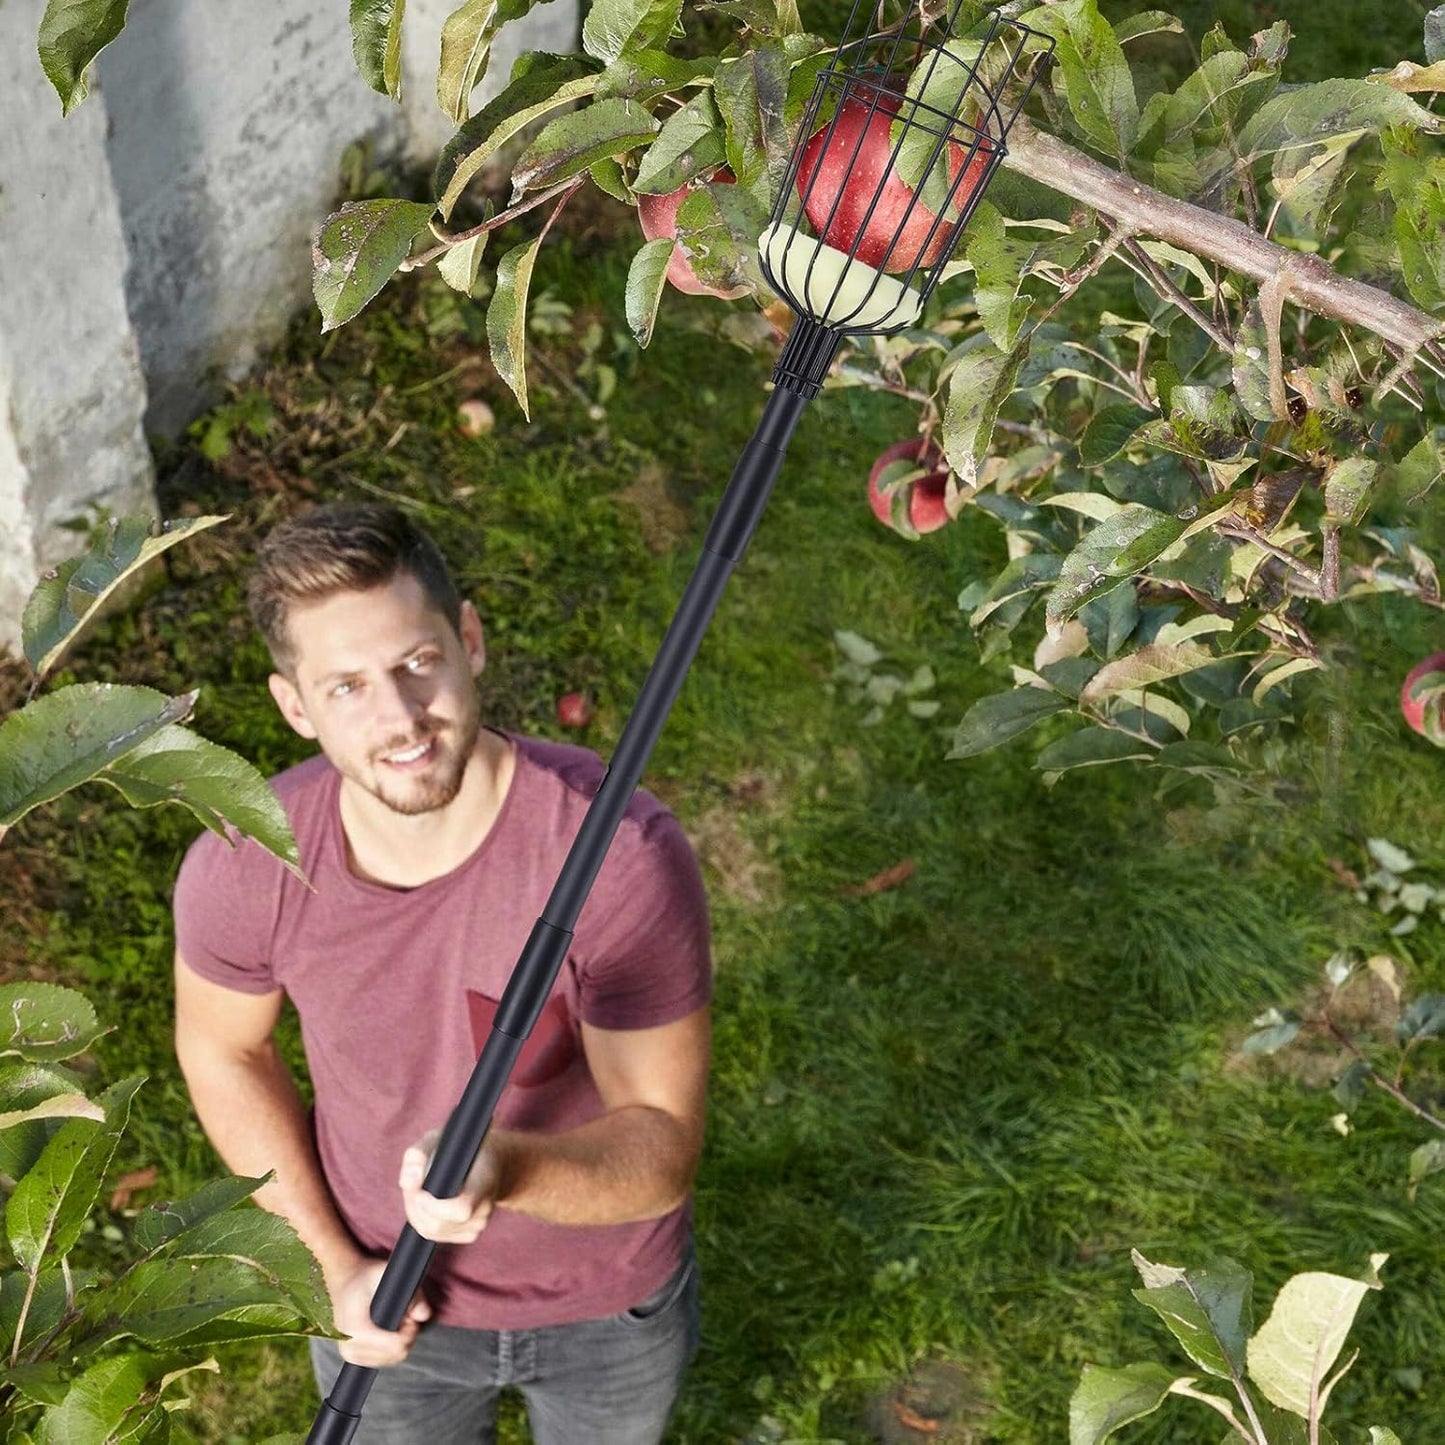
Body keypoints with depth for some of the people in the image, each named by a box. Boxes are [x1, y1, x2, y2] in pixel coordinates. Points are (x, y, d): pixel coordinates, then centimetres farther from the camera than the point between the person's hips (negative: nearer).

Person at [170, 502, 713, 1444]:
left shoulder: (624, 852, -35)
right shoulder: (243, 865, -25)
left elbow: (663, 1147, -29)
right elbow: (223, 1048, -3)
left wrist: (508, 1170, -49)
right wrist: (332, 1262, -7)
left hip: (609, 1298, -1)